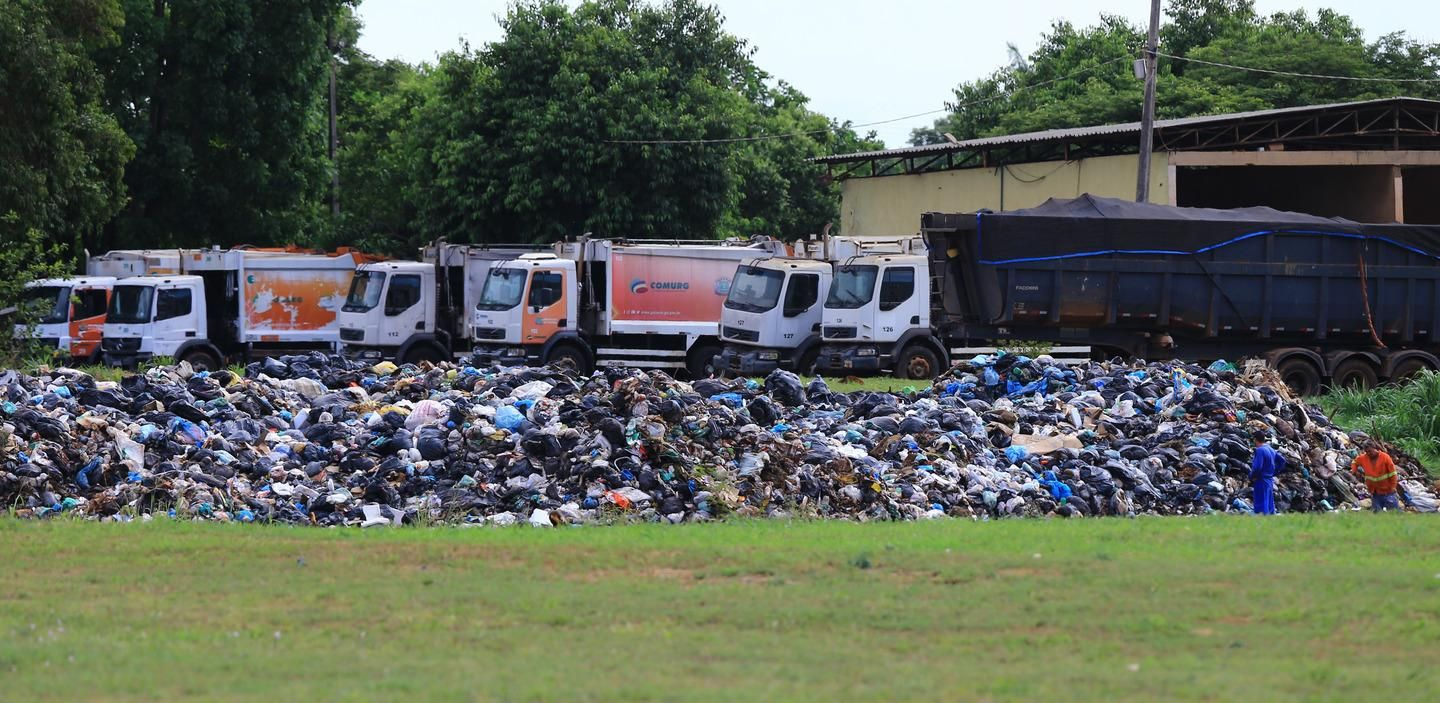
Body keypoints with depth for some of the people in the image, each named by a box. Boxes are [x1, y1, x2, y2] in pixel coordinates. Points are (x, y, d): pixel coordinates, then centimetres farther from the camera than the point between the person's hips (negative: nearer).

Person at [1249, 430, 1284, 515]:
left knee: (1261, 508, -8)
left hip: (1261, 481, -9)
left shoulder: (1260, 450, -16)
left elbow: (1257, 467, -25)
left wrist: (1251, 477, -9)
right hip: (1270, 481, 9)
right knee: (1270, 505, 13)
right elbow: (1282, 460, 20)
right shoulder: (1271, 450, 11)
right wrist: (1274, 472, 17)